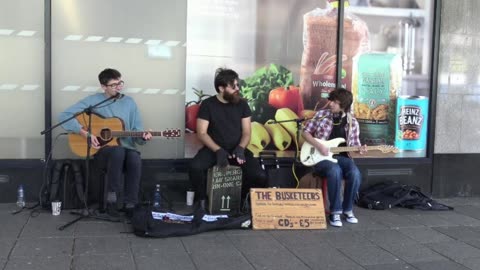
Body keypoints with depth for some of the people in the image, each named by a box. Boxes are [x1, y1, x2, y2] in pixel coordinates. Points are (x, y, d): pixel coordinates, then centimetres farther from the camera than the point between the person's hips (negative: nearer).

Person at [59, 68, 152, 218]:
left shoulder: (129, 102, 9)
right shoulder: (94, 101, 0)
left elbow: (137, 132, 9)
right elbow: (65, 116, -6)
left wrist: (143, 137, -15)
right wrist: (86, 134, -15)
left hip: (126, 150, 2)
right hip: (102, 151, -2)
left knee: (135, 159, -34)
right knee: (118, 150, -38)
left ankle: (131, 205, -22)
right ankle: (111, 199, -24)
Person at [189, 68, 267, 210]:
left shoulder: (242, 104, 4)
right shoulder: (208, 104, -3)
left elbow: (246, 133, 4)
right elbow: (201, 133, -8)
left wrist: (240, 148, -17)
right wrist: (218, 150, -22)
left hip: (236, 149, 2)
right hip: (214, 149, -2)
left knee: (260, 176, -22)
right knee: (195, 167, -34)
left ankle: (242, 199, 10)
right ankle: (202, 200, -5)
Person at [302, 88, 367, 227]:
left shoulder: (352, 122, 5)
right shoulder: (321, 114, 0)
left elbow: (354, 143, 11)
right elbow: (305, 132, 3)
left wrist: (359, 148, -13)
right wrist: (318, 146, -11)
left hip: (342, 157, 3)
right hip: (321, 156, -2)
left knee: (355, 174, -28)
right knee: (335, 171, -36)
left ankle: (348, 209, -5)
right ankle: (335, 211, -21)